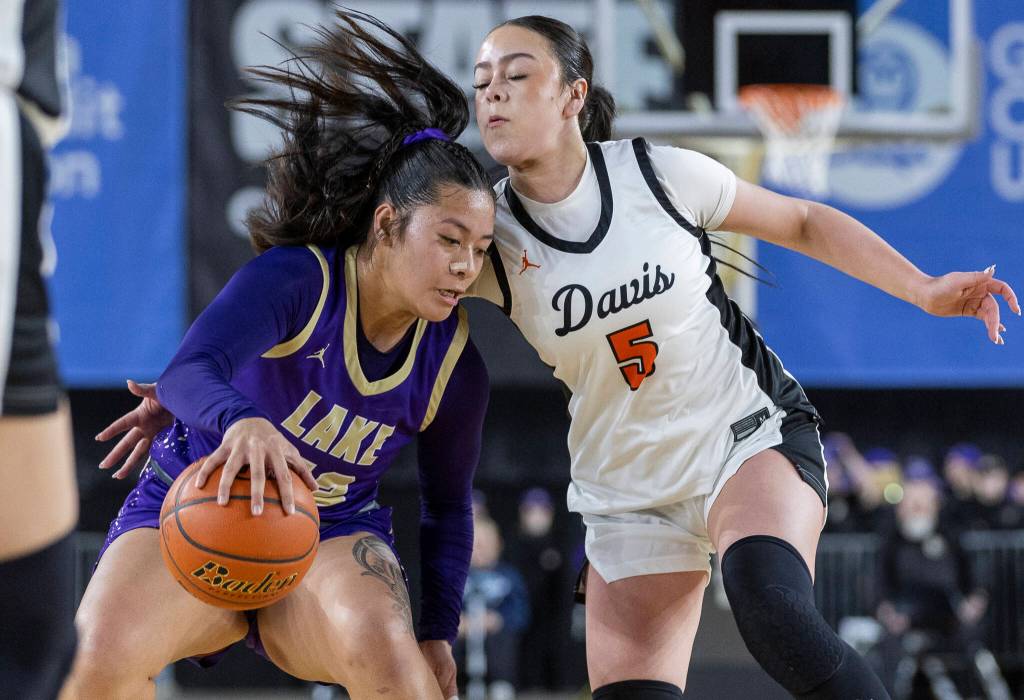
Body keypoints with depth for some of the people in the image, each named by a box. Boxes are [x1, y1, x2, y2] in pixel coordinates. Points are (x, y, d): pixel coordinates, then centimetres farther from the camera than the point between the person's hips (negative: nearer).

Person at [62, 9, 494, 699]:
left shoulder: (455, 366, -4)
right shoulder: (295, 279, -19)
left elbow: (448, 506, 12)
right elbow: (190, 370, -36)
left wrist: (438, 634, 5)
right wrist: (241, 423, -59)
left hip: (332, 538, 2)